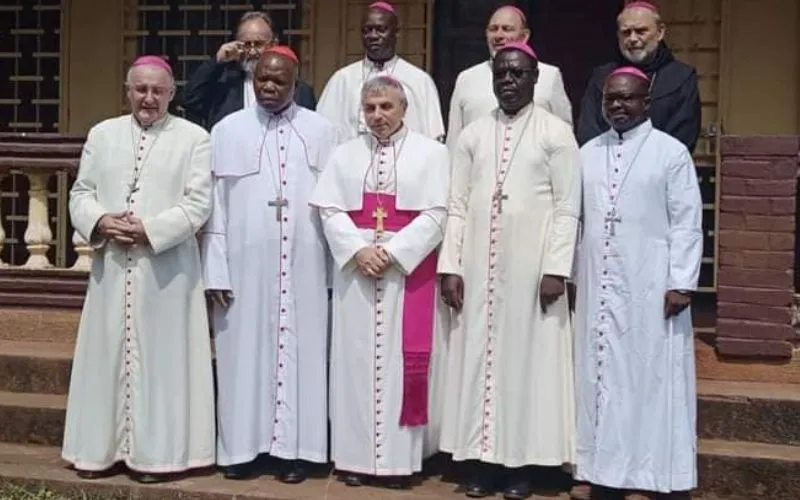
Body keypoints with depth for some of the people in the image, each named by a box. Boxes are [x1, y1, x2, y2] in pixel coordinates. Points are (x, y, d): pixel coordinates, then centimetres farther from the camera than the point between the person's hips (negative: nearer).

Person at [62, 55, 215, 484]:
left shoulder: (194, 137, 1)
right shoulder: (102, 134, 12)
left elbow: (198, 203, -6)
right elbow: (80, 192, 10)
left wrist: (149, 230, -16)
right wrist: (99, 222, -11)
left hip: (167, 268, -3)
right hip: (111, 266, 4)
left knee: (161, 357, 1)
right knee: (107, 355, 8)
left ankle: (159, 452, 10)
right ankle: (102, 448, 20)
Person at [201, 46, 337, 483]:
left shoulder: (321, 131, 5)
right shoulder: (227, 130, 5)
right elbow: (214, 205, 2)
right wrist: (216, 271, -4)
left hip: (303, 266, 0)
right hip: (244, 264, 0)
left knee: (300, 352, 4)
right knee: (244, 353, 5)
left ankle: (294, 448, 14)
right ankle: (241, 446, 16)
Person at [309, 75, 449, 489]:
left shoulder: (431, 153, 3)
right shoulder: (345, 154, 12)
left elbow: (435, 214, -6)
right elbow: (330, 210, 3)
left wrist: (392, 252, -14)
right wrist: (358, 250, -12)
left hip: (409, 272, -2)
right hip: (355, 272, 3)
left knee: (403, 361, 0)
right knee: (356, 361, 3)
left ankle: (400, 457, 8)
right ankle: (357, 455, 12)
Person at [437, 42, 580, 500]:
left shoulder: (557, 133, 0)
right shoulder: (473, 135, 10)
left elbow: (567, 209, -4)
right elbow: (457, 206, 7)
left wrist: (556, 269, -12)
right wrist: (450, 265, 0)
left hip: (531, 267, -3)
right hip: (479, 266, 3)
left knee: (527, 354, 2)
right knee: (478, 354, 5)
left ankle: (523, 462, 13)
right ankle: (482, 458, 15)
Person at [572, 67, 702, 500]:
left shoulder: (672, 152, -2)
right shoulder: (587, 153, 10)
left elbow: (687, 222, -5)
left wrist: (681, 283, -11)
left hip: (649, 286, -4)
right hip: (596, 285, 4)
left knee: (646, 376, 0)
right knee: (597, 373, 8)